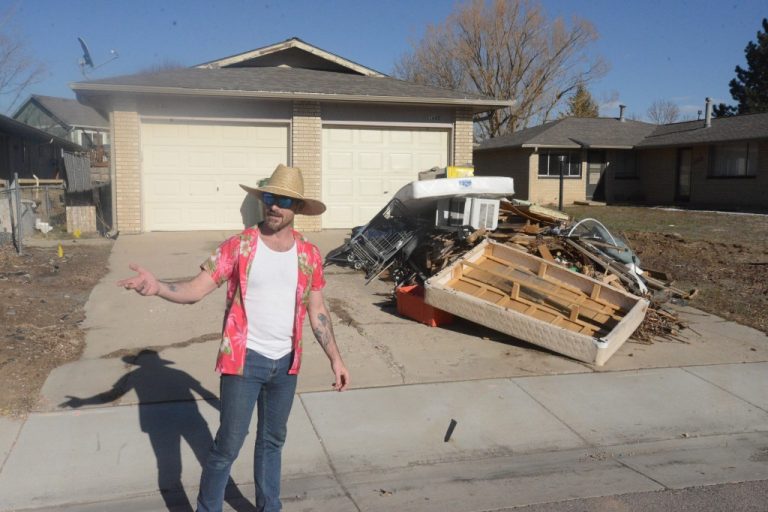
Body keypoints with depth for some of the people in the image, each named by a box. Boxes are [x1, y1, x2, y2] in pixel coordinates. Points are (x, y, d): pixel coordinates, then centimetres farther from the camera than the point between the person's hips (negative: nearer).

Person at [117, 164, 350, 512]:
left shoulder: (309, 255, 0)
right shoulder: (238, 246, -10)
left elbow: (317, 311, 7)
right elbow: (195, 290, -15)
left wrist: (335, 358, 5)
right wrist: (156, 286, -34)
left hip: (286, 362, 4)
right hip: (244, 359, -4)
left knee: (273, 440, 20)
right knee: (227, 446, 2)